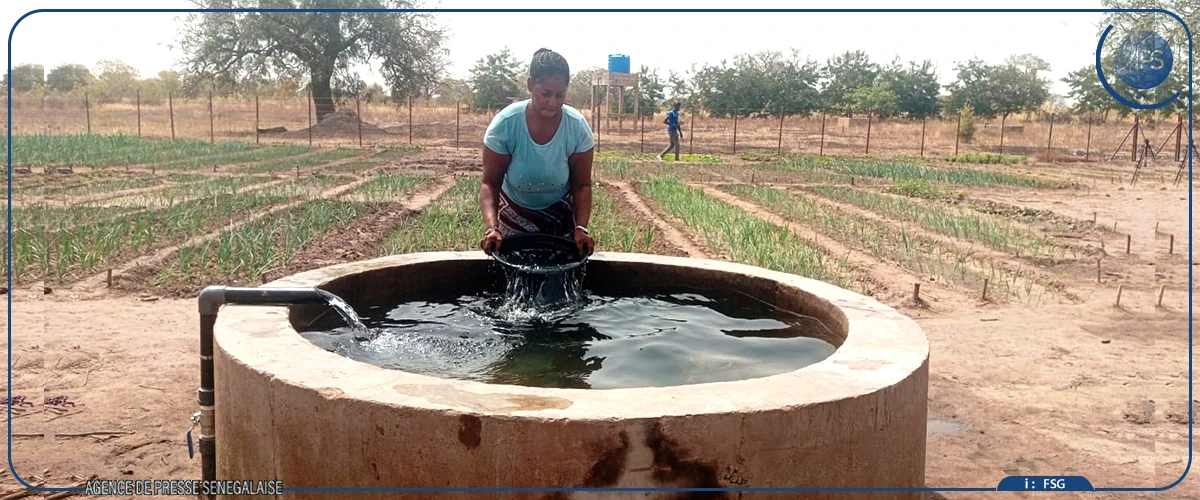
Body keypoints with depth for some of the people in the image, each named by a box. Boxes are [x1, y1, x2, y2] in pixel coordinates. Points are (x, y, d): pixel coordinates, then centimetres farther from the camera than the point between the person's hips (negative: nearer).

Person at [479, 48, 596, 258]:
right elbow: (490, 183, -19)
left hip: (560, 215, 1)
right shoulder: (505, 124, -25)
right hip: (514, 214, -1)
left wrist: (581, 228, -27)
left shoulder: (577, 127, -21)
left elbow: (582, 185, -13)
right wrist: (491, 226, -35)